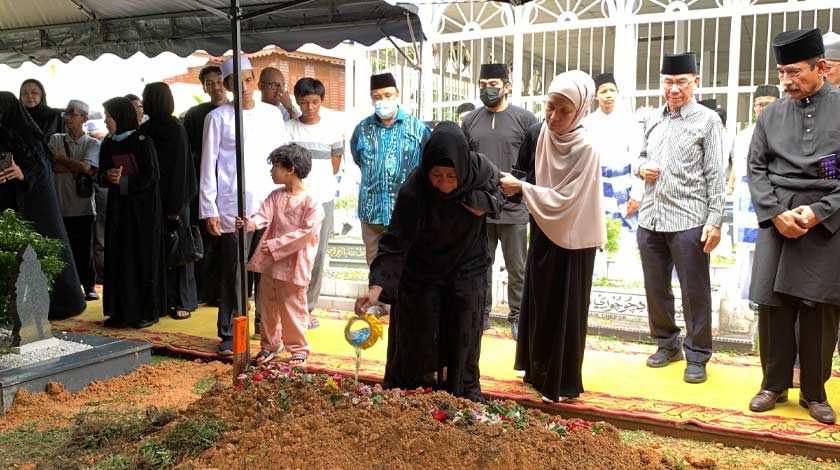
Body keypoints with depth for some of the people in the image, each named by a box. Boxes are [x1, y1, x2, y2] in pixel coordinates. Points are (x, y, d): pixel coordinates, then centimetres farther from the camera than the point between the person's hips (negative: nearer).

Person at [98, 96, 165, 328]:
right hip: (117, 207, 6)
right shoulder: (107, 144, 10)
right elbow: (101, 174, 14)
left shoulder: (143, 142, -8)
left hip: (143, 209, -6)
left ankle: (148, 311, 8)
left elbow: (152, 176, -12)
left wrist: (123, 181, -16)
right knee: (118, 259, 5)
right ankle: (122, 311, 13)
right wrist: (108, 176, -8)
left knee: (144, 258, 0)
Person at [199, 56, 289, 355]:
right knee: (232, 271, 1)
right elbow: (208, 166, 2)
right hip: (231, 207, -2)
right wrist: (209, 210, -3)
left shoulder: (272, 114, 10)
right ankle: (229, 333, 12)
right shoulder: (218, 118, 3)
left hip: (268, 204, 2)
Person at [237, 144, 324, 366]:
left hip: (293, 266, -6)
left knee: (292, 308, 3)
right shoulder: (275, 196, 7)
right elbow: (264, 215, -7)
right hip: (270, 263, 6)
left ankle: (299, 348, 21)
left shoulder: (311, 202, -13)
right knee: (268, 305, 16)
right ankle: (269, 344, 32)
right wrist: (249, 222, -30)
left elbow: (307, 232, -19)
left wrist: (276, 244, -21)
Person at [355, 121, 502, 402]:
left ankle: (464, 389, 32)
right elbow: (395, 241, -30)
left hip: (466, 269, 3)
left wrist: (484, 203, -21)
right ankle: (413, 388, 29)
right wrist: (377, 287, -41)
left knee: (462, 334, 11)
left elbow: (498, 188, 2)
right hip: (422, 272, -2)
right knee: (421, 336, 7)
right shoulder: (413, 190, -30)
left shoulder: (480, 169, -22)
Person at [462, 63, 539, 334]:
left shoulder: (525, 118, 0)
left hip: (514, 208, -3)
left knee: (517, 269, 7)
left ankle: (517, 317, 20)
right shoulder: (470, 121, 10)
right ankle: (481, 314, 23)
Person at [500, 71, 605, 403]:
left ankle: (563, 383, 17)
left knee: (566, 308, 3)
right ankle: (539, 370, 33)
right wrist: (511, 185, -5)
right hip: (542, 232, 6)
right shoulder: (536, 134, -3)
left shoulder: (585, 147, -21)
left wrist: (521, 187, -20)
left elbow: (566, 198, -22)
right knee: (538, 303, 16)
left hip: (572, 238, -6)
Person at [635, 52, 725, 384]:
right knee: (655, 288, 13)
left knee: (695, 292, 2)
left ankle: (697, 356, 15)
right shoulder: (652, 119, 13)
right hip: (650, 217, 5)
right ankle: (667, 344, 30)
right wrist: (641, 168, -1)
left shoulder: (707, 120, -1)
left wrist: (715, 220, -11)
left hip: (688, 220, -5)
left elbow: (715, 174, -5)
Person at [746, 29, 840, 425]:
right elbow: (755, 169, 6)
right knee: (773, 306, 4)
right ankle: (774, 384, 20)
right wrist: (776, 213, -7)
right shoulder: (772, 114, 7)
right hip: (777, 222, 2)